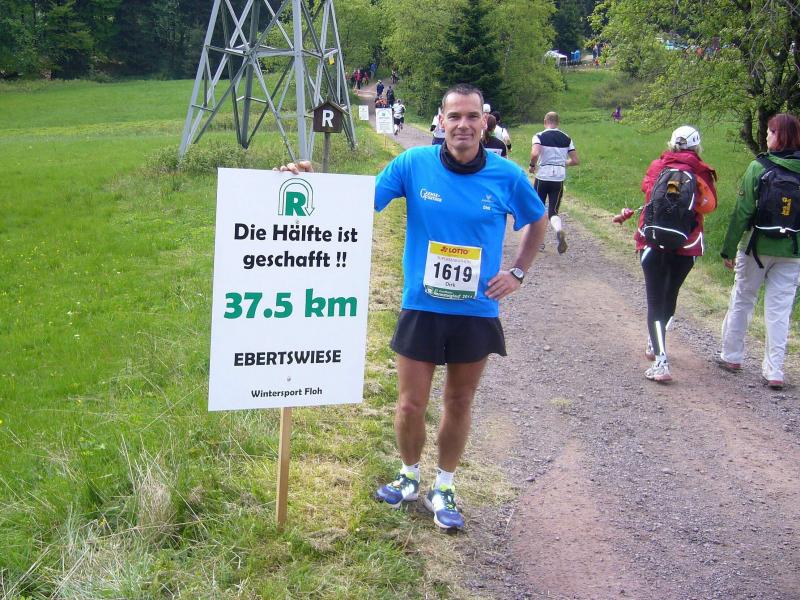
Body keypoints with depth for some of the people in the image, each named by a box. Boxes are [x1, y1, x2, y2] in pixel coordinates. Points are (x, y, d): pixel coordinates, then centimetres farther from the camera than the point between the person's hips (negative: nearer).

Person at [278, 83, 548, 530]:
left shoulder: (507, 176, -6)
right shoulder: (414, 164, -8)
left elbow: (538, 222, 11)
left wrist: (518, 272, 2)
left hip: (477, 312, 1)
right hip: (421, 308, 0)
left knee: (460, 404, 14)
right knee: (412, 404, 7)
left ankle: (444, 488, 34)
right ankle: (410, 476, 35)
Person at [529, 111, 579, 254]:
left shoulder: (539, 136, -5)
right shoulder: (566, 138, 6)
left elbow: (534, 153, -23)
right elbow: (576, 161, 5)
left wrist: (532, 165, -4)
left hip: (542, 178, -2)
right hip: (559, 179, 3)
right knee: (553, 211, 7)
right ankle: (559, 230, -23)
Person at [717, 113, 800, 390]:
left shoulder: (758, 168, -11)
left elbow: (742, 213, -11)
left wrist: (729, 249, -4)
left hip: (757, 248, -2)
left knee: (742, 300, 16)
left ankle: (731, 356, 26)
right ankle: (774, 372, 7)